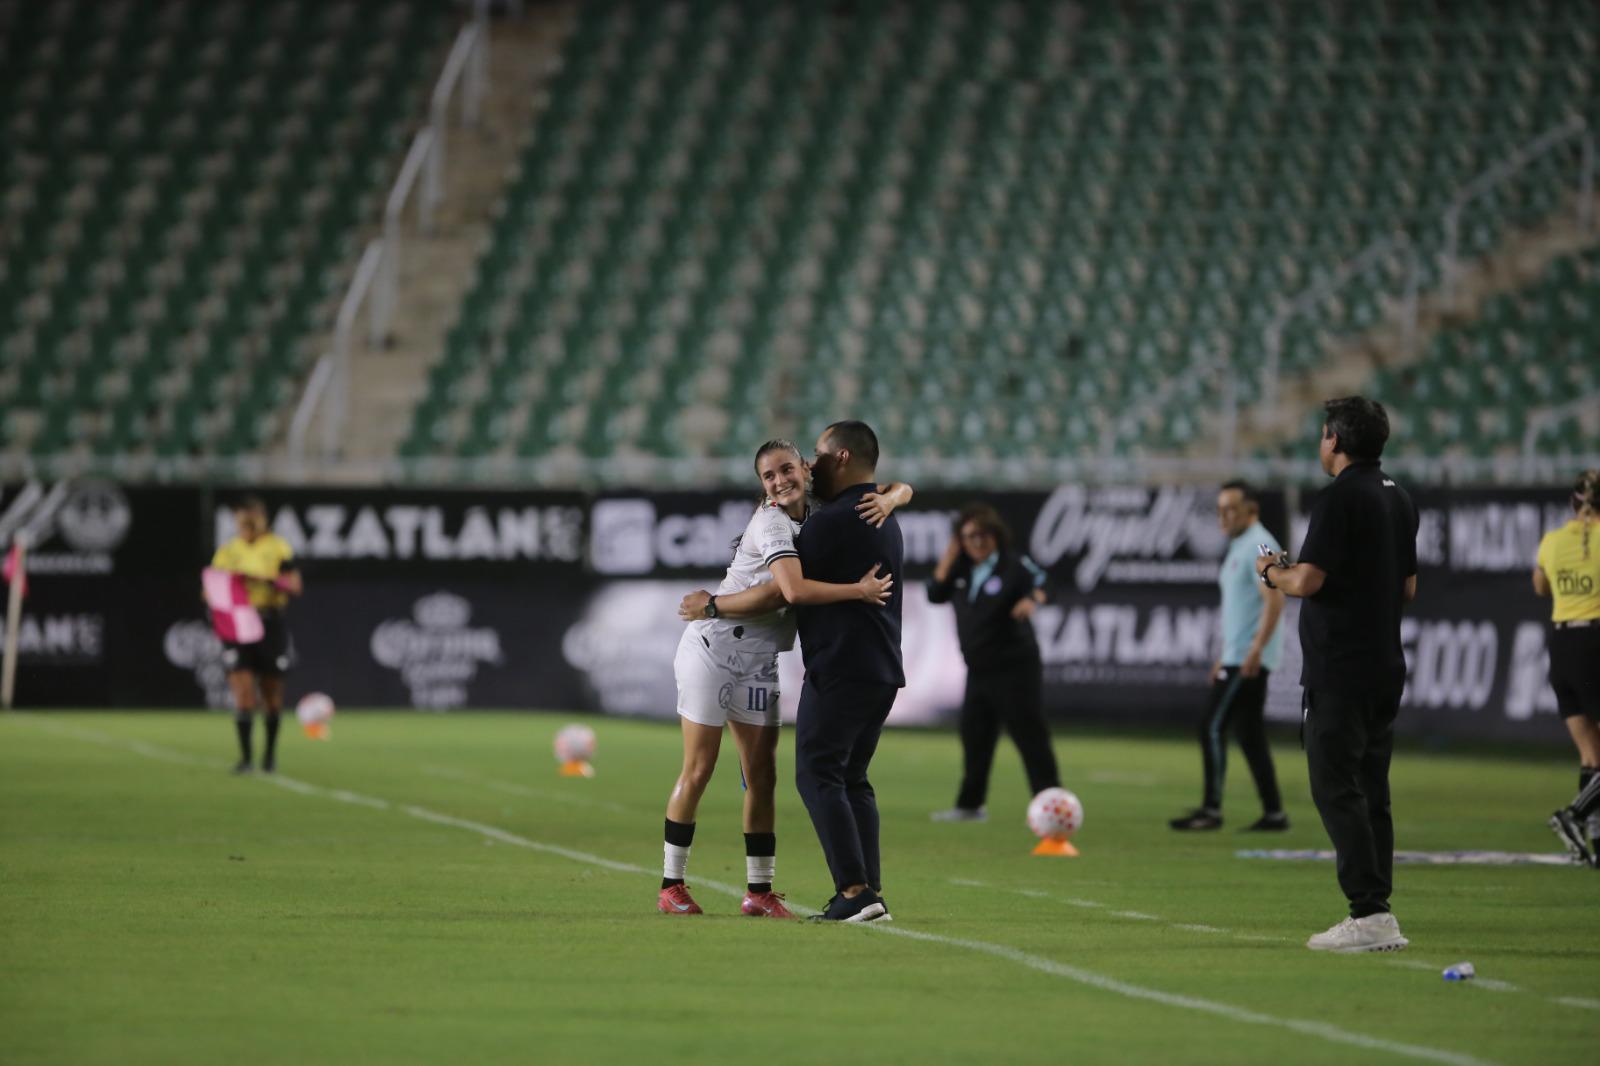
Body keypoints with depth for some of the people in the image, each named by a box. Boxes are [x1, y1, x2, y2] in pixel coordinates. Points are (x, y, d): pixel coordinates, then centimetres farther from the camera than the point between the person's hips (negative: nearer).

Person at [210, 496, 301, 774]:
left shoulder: (278, 548, 3)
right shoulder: (227, 552, 9)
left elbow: (295, 586, -5)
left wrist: (268, 580, -20)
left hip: (270, 623, 0)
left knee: (271, 693, 8)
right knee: (242, 690, -12)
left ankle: (270, 752, 26)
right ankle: (245, 756, -10)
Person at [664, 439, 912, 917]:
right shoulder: (771, 523, -18)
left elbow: (901, 488, 7)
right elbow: (794, 590, -32)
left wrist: (887, 500, -16)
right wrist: (859, 590, -30)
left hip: (759, 661, 7)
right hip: (712, 650, -7)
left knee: (762, 777, 2)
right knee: (697, 772, -4)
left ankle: (759, 891, 6)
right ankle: (671, 886, 3)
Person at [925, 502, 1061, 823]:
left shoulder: (1014, 564, -10)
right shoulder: (961, 569, 9)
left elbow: (1041, 582, -19)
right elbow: (935, 594, 7)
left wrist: (1031, 600, -41)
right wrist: (948, 558, -2)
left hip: (1014, 667, -7)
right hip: (979, 671, 7)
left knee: (1030, 736, -9)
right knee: (974, 736, 13)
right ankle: (970, 805, 24)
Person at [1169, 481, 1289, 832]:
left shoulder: (1258, 546, -11)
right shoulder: (1238, 548, 20)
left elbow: (1274, 599, -21)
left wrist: (1256, 649, -27)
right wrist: (1224, 657, 25)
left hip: (1248, 660, -10)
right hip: (1237, 657, 10)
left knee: (1213, 727, -10)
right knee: (1249, 736, 9)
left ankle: (1211, 809, -8)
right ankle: (1273, 813, 10)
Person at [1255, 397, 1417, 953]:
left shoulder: (1340, 498, -14)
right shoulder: (1399, 499, 13)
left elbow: (1307, 580, -19)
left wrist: (1271, 572, 0)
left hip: (1339, 671, -9)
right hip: (1385, 668, 9)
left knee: (1337, 789, -7)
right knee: (1370, 791, 11)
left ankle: (1369, 913, -14)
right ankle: (1376, 915, 11)